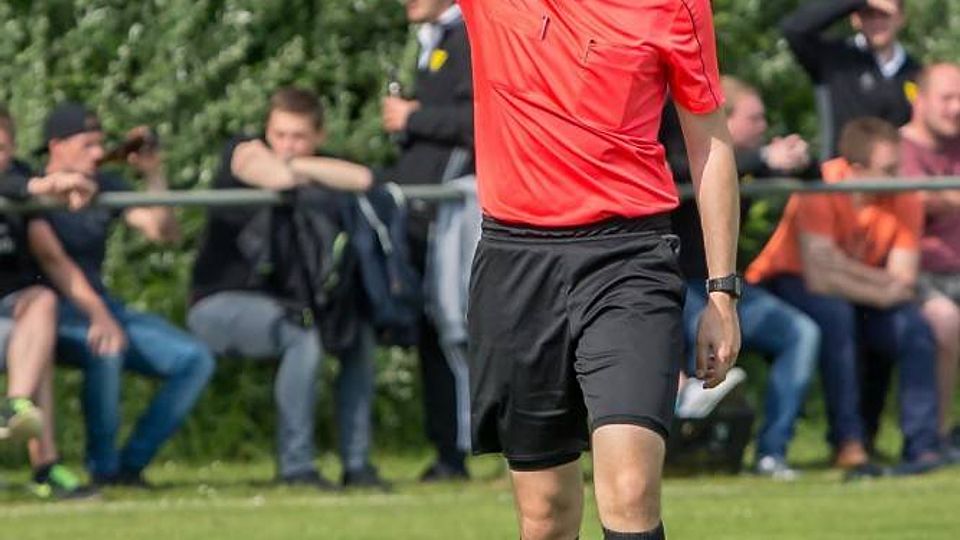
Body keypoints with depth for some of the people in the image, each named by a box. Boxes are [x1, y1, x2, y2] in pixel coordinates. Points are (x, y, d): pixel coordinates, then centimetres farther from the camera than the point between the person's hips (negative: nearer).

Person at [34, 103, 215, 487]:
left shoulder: (104, 186, 11)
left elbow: (164, 232, 7)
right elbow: (52, 259, -24)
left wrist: (155, 175, -7)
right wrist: (96, 314, -39)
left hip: (100, 306, 7)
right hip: (55, 314, -7)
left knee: (196, 361, -9)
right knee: (105, 349, -38)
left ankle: (131, 463, -8)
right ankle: (103, 467, -22)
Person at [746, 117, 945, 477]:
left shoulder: (903, 198, -12)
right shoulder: (821, 188, -26)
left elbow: (903, 282, -17)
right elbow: (819, 277, -32)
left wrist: (845, 267, -28)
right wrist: (881, 291, -24)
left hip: (858, 298, 4)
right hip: (790, 283, -4)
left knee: (913, 328, -22)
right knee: (834, 313, -36)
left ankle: (922, 445, -21)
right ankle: (848, 443, -34)